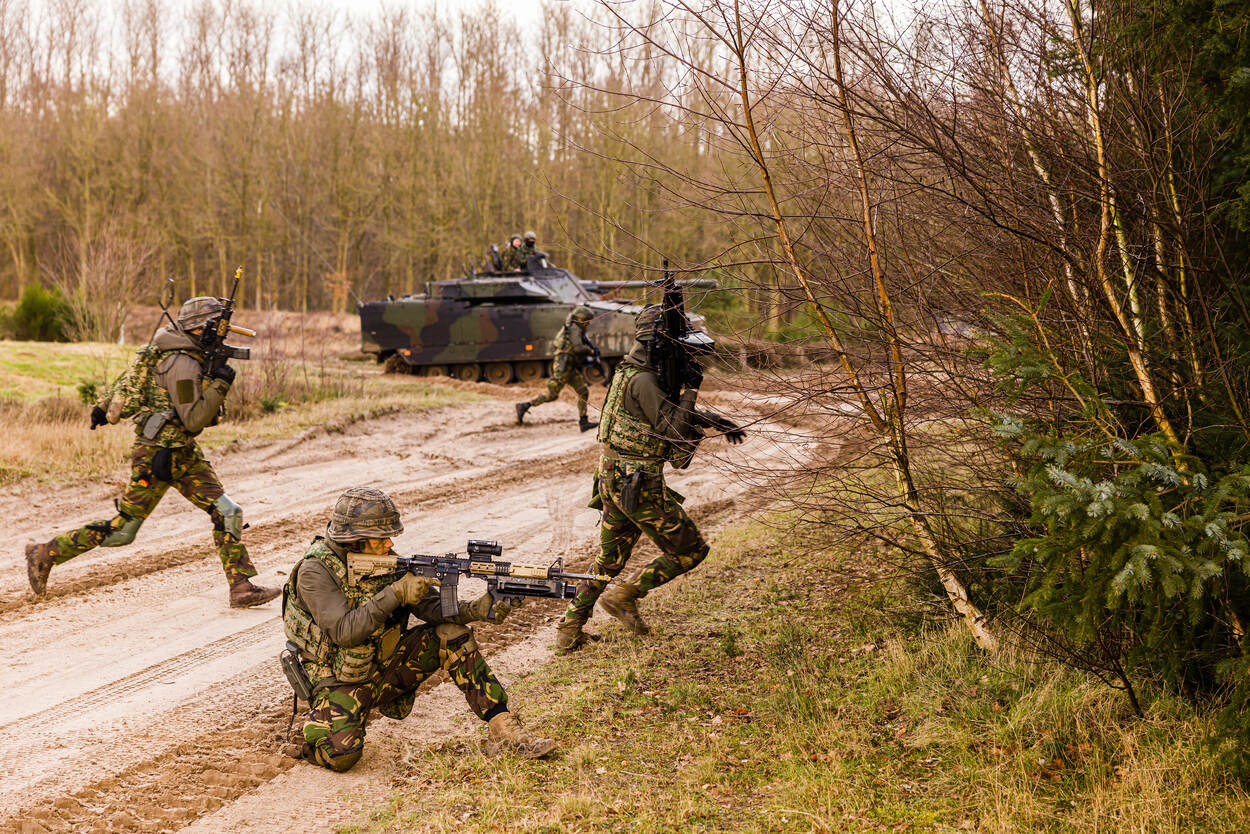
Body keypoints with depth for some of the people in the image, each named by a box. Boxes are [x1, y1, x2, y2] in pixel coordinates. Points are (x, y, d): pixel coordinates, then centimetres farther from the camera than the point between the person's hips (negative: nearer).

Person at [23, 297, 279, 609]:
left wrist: (106, 407, 29)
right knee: (121, 530, -1)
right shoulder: (182, 364, -21)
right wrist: (220, 385, -18)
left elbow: (133, 374, 20)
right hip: (157, 454, -10)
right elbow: (194, 420, -22)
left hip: (184, 453, 10)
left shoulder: (178, 353, 9)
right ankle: (45, 555, 13)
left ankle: (242, 586, 0)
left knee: (227, 513, 0)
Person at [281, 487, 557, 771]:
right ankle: (311, 723, 8)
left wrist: (476, 610, -25)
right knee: (340, 756, -29)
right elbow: (344, 632, -29)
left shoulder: (385, 561, -2)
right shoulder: (316, 570, -19)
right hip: (340, 680, -6)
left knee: (451, 635, -12)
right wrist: (394, 595, -32)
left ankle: (502, 730, -14)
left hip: (383, 666, 6)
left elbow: (432, 606, -7)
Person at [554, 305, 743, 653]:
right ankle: (625, 596, 1)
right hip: (639, 486, -10)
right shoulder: (642, 381, -18)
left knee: (608, 561, 19)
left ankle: (569, 631, 20)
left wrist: (717, 421, 15)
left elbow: (676, 413, 24)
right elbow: (675, 430, -21)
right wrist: (690, 388, -16)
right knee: (690, 550, 4)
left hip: (612, 479, 10)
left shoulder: (635, 373, 13)